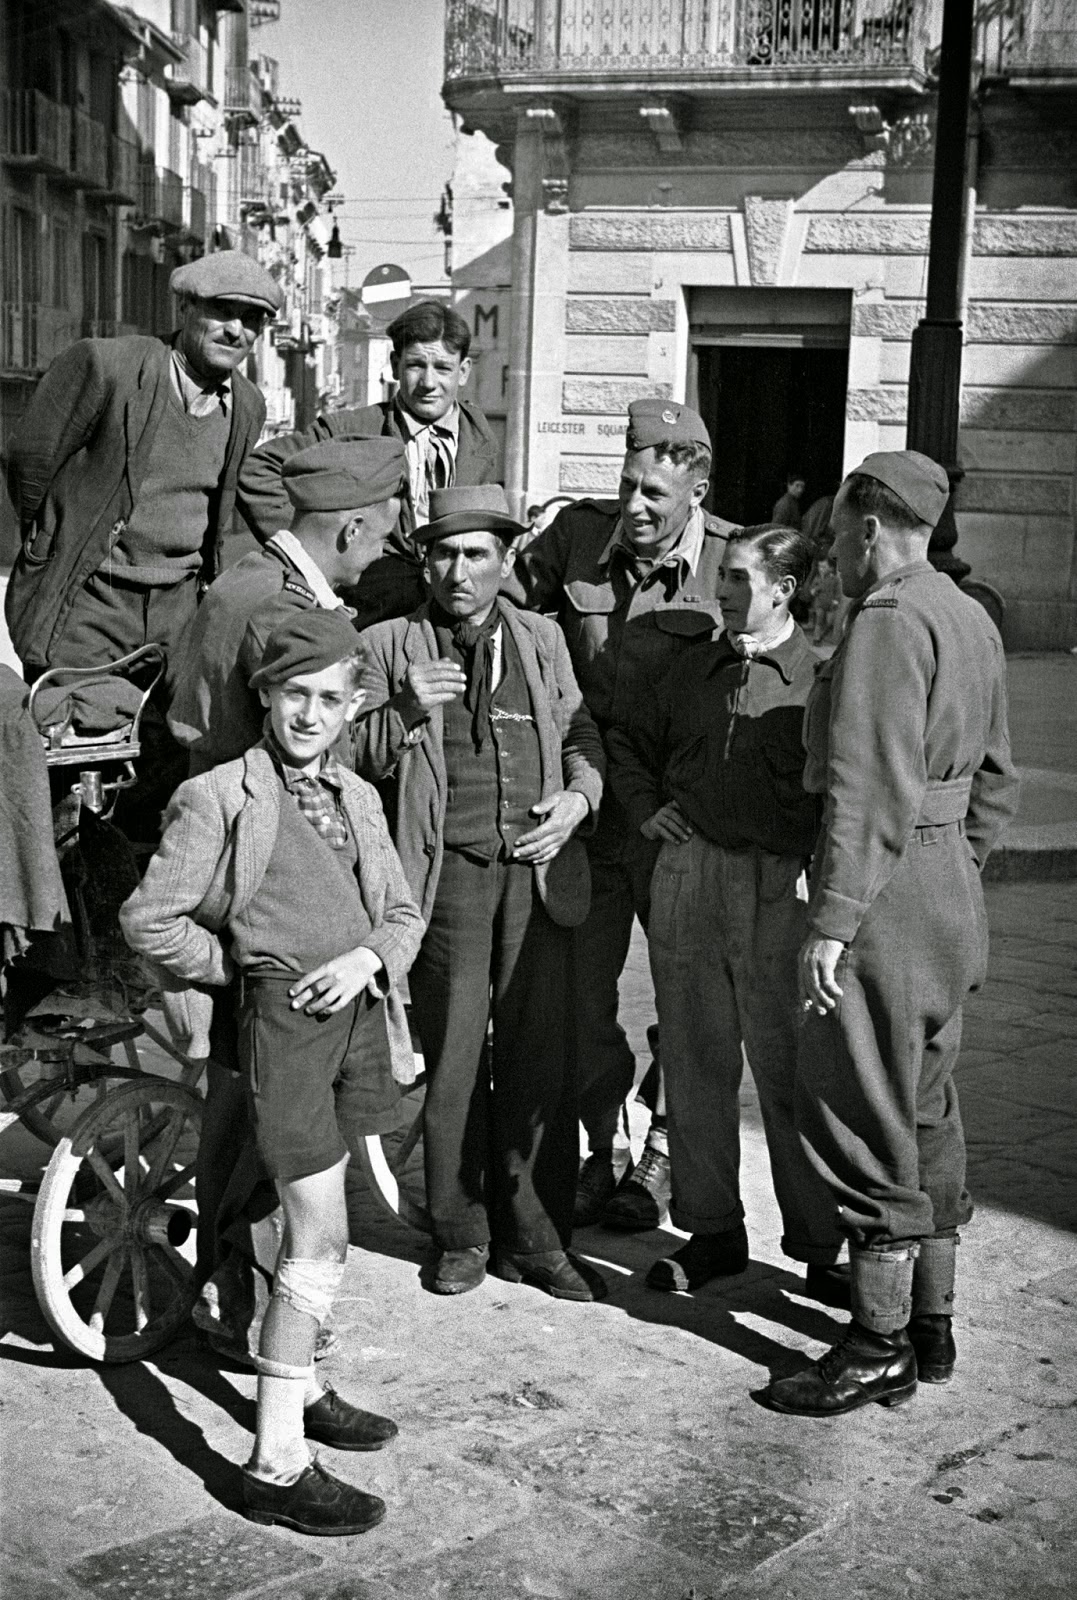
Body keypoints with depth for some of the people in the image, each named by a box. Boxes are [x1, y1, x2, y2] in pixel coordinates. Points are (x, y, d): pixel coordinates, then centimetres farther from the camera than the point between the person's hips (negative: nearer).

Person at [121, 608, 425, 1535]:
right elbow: (148, 919, -8)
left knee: (312, 1228, 18)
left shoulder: (357, 798, 12)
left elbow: (405, 911, 16)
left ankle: (299, 1386, 35)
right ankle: (277, 1463, -5)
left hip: (358, 1011, 7)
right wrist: (236, 969, -2)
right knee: (322, 1239, -10)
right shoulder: (220, 797, -7)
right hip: (284, 1014, -7)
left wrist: (368, 957, -3)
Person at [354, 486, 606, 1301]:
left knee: (541, 1059, 1)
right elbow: (355, 758, 4)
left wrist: (579, 794, -1)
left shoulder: (542, 638, 16)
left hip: (538, 868, 2)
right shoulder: (387, 646, 8)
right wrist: (404, 710, -13)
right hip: (449, 870, -2)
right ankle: (461, 1235, 16)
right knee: (453, 1060, 2)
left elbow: (581, 734, 19)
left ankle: (535, 1238, 13)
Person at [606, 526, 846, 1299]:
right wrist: (645, 809, 16)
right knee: (695, 1060, 10)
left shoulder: (821, 677, -4)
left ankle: (820, 1245, 11)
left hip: (781, 887, -5)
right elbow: (629, 740, 28)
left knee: (789, 1068, -1)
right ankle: (711, 1230, 22)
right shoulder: (697, 668, 14)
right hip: (687, 879, 5)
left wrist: (821, 862, -10)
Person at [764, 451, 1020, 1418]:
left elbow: (874, 793, -24)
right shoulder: (971, 620, 14)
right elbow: (997, 780, 19)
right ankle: (932, 1328, 26)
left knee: (864, 1125, -2)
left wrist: (832, 920, -24)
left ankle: (880, 1347, 7)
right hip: (952, 891, 10)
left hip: (889, 900, -10)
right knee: (925, 1118, 17)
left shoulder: (888, 625, -16)